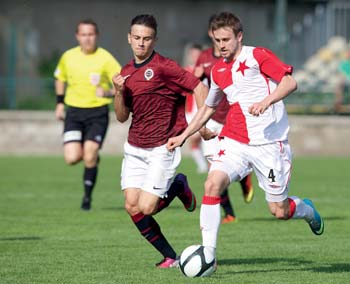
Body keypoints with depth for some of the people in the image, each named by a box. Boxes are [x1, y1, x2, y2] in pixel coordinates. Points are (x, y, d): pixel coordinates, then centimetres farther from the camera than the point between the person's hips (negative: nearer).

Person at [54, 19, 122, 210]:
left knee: (89, 157, -12)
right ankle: (92, 157, 25)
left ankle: (87, 196, 8)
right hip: (74, 112, 3)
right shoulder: (68, 57, 2)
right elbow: (60, 79, 22)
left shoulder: (105, 58, -8)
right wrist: (60, 103, 14)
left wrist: (109, 92, -31)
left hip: (97, 113, -3)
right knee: (72, 158, -11)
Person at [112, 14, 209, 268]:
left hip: (162, 149, -7)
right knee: (132, 207, -5)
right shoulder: (126, 73, 10)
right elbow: (122, 116, 11)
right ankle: (170, 257, 8)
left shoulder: (163, 67, -11)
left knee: (146, 208, -14)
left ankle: (178, 187, 17)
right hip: (134, 149, 7)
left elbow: (199, 87, -13)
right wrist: (118, 92, -7)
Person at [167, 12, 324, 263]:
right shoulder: (218, 71, 14)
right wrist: (183, 136, 20)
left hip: (270, 143, -5)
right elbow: (208, 108, 28)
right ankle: (208, 253, -21)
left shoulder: (258, 56, -4)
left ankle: (306, 210, 37)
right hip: (234, 142, 5)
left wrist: (267, 100, -31)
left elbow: (290, 82, -15)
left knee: (279, 211, -1)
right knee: (213, 183, -22)